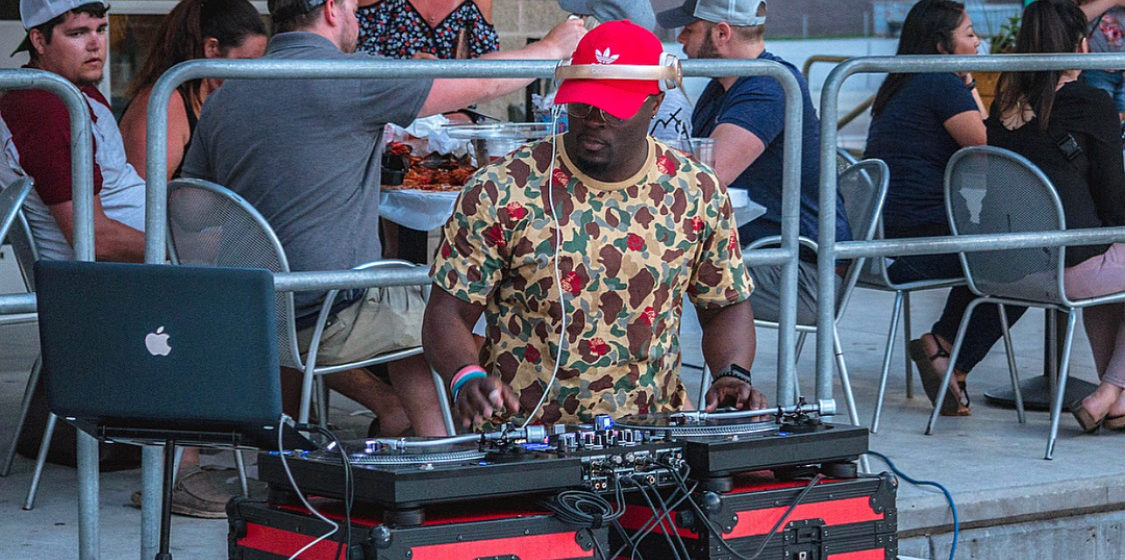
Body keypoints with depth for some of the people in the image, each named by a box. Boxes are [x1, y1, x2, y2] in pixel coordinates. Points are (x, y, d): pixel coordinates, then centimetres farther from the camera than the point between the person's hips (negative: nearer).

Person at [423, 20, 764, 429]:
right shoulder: (500, 192, -6)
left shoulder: (697, 194, 4)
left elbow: (726, 306, 15)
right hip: (523, 436, -2)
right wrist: (468, 378, -24)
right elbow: (447, 313, -3)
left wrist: (733, 375, -5)